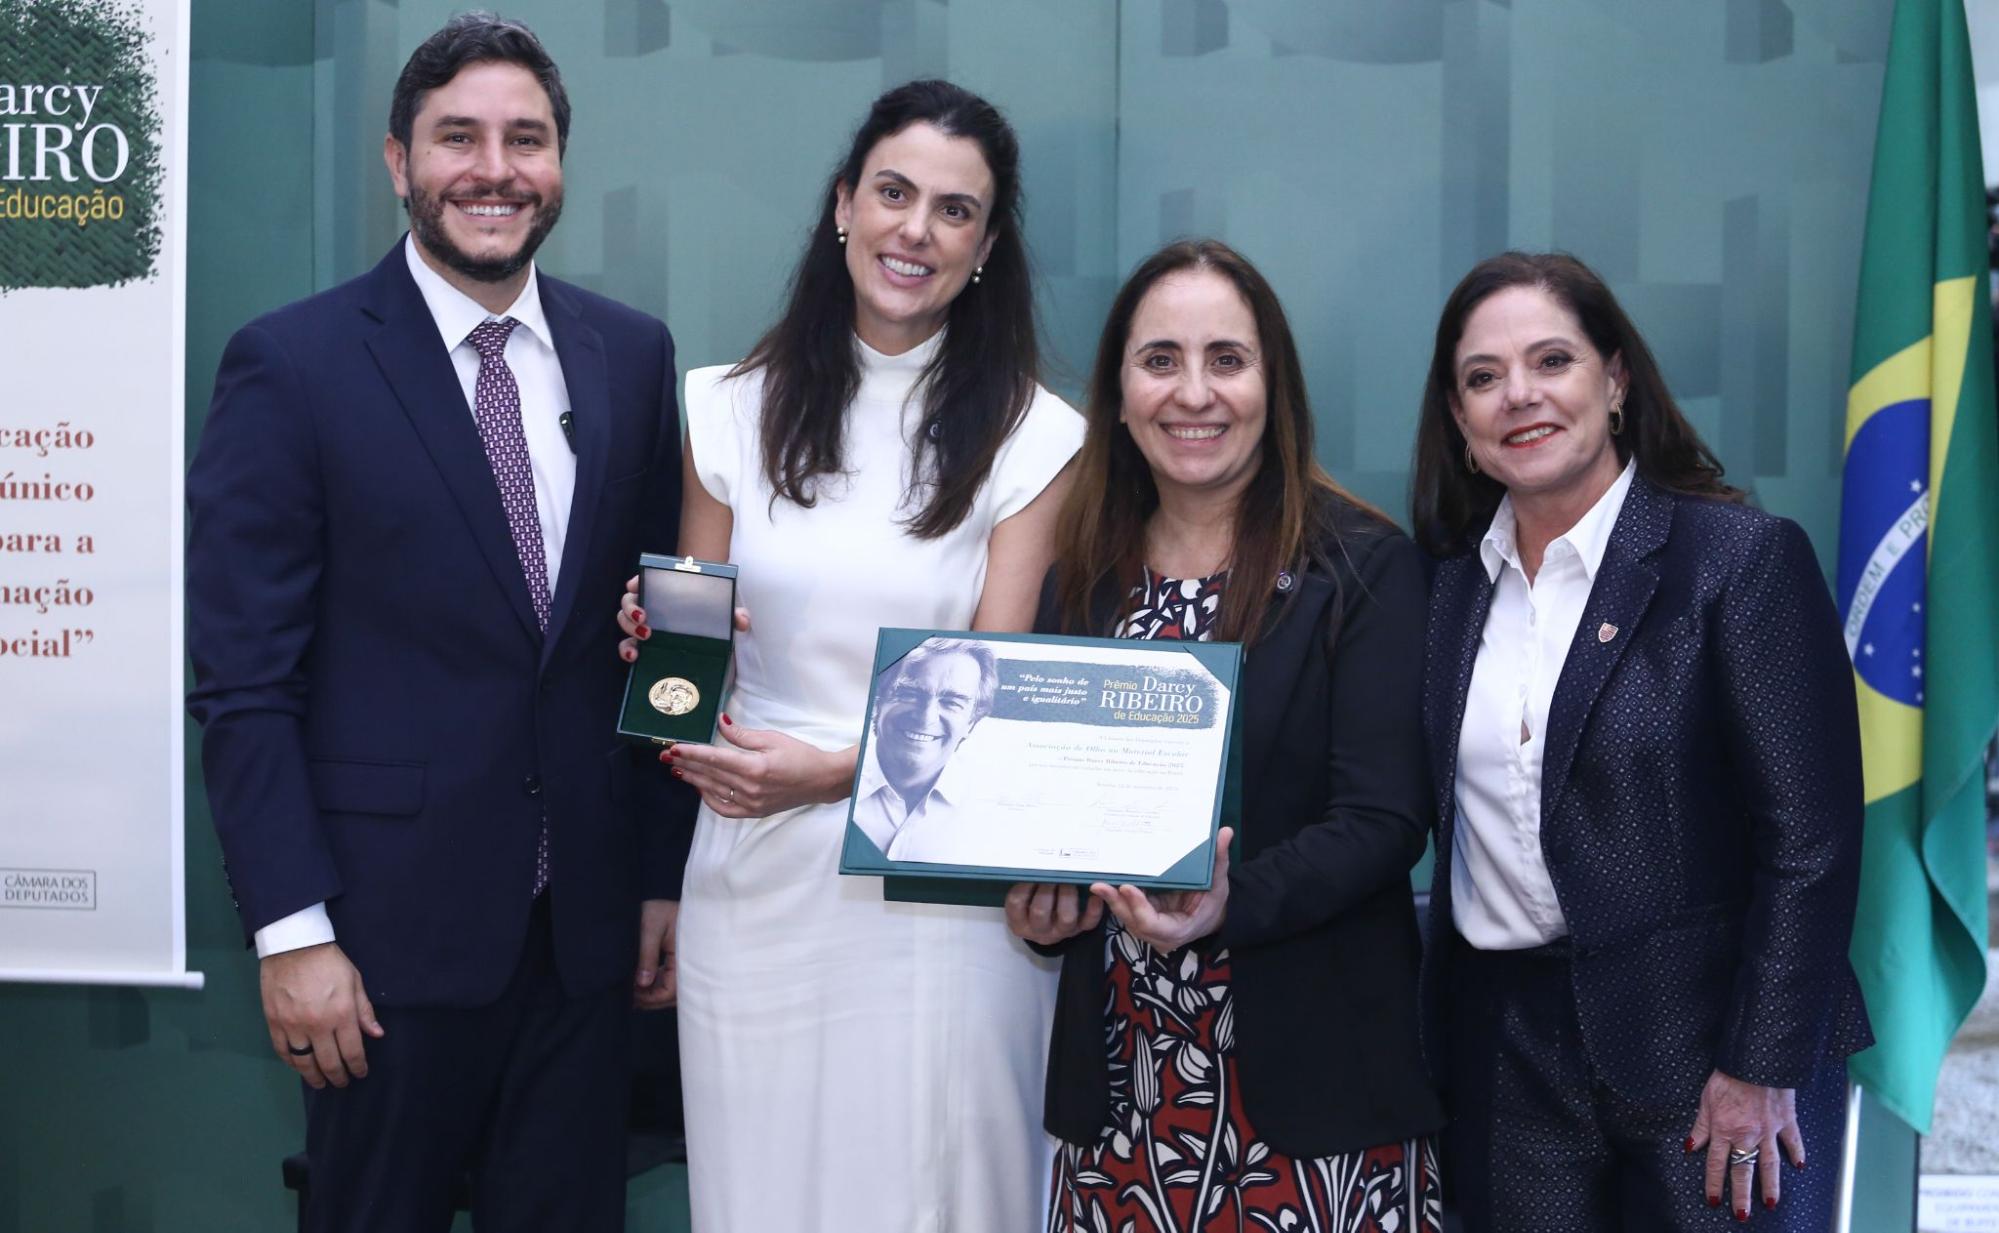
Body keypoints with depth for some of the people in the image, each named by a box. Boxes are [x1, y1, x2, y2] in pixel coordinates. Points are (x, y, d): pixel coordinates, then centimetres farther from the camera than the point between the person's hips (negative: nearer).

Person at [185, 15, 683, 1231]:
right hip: (394, 921, -3)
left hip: (587, 923, 4)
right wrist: (292, 931, -12)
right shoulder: (292, 364, -7)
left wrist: (666, 874, 8)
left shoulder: (632, 354, 5)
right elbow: (247, 682, -9)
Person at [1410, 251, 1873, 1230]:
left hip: (1701, 1041, -4)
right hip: (1507, 1053, 4)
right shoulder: (1454, 583, 7)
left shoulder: (1745, 559, -8)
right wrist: (1439, 1032, 6)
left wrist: (1760, 1068, -14)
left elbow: (1810, 838, -11)